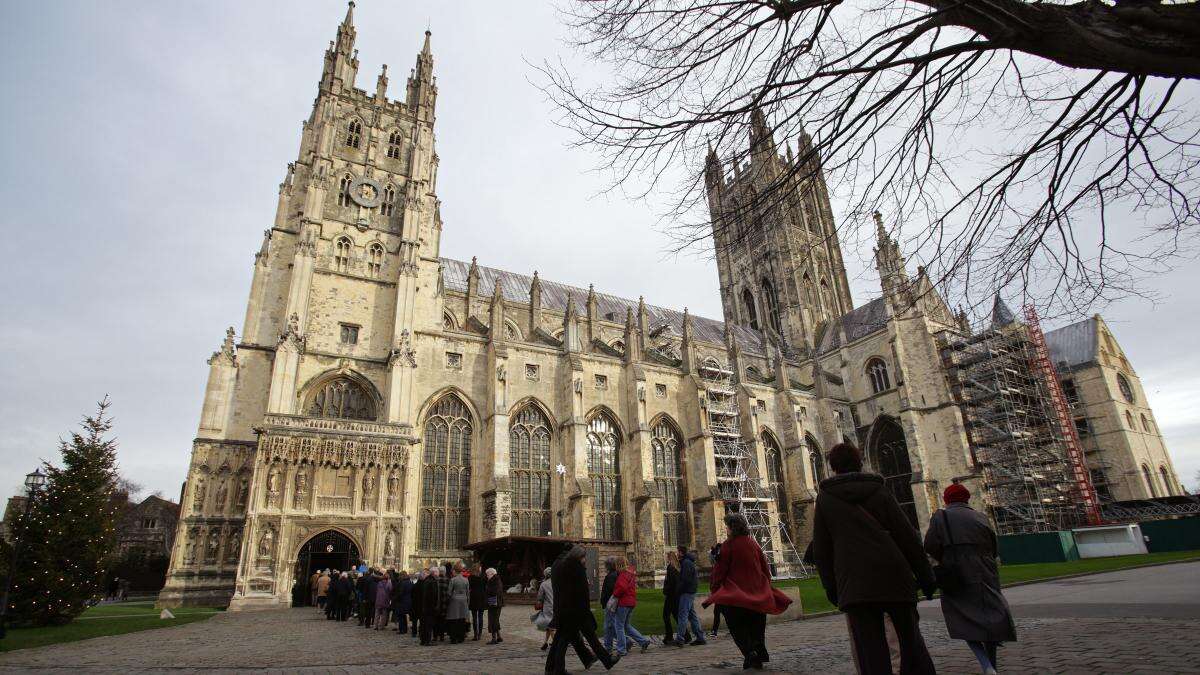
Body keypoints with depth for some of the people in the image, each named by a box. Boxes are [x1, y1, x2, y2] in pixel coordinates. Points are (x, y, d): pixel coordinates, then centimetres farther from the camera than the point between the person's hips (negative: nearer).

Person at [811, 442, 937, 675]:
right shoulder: (879, 490, 8)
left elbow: (820, 549, 6)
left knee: (871, 654, 1)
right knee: (912, 646, 15)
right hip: (894, 577, 2)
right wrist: (926, 576, 10)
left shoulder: (825, 497, 6)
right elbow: (908, 536, 4)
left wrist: (831, 586, 12)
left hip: (854, 584, -1)